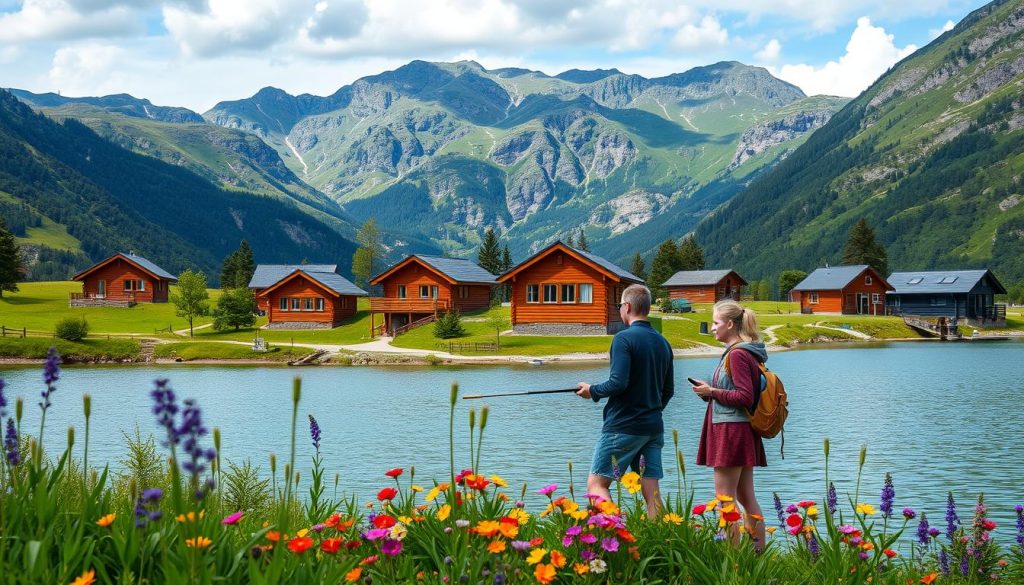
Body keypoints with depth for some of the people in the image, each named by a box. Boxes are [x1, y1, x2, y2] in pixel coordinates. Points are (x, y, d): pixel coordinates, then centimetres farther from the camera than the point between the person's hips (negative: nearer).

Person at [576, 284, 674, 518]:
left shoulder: (624, 338, -12)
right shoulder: (663, 343, 11)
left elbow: (618, 383, -20)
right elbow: (668, 390, 17)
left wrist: (592, 391, -3)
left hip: (622, 427, -7)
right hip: (654, 428, 7)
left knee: (596, 484, 1)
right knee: (651, 492, 6)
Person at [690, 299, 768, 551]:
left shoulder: (737, 355, -15)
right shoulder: (745, 352, 16)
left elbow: (745, 396, -21)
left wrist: (712, 392, -12)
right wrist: (711, 391, 9)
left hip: (731, 431, -10)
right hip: (743, 432, 10)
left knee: (725, 500, -6)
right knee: (746, 498, 12)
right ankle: (759, 550, 15)